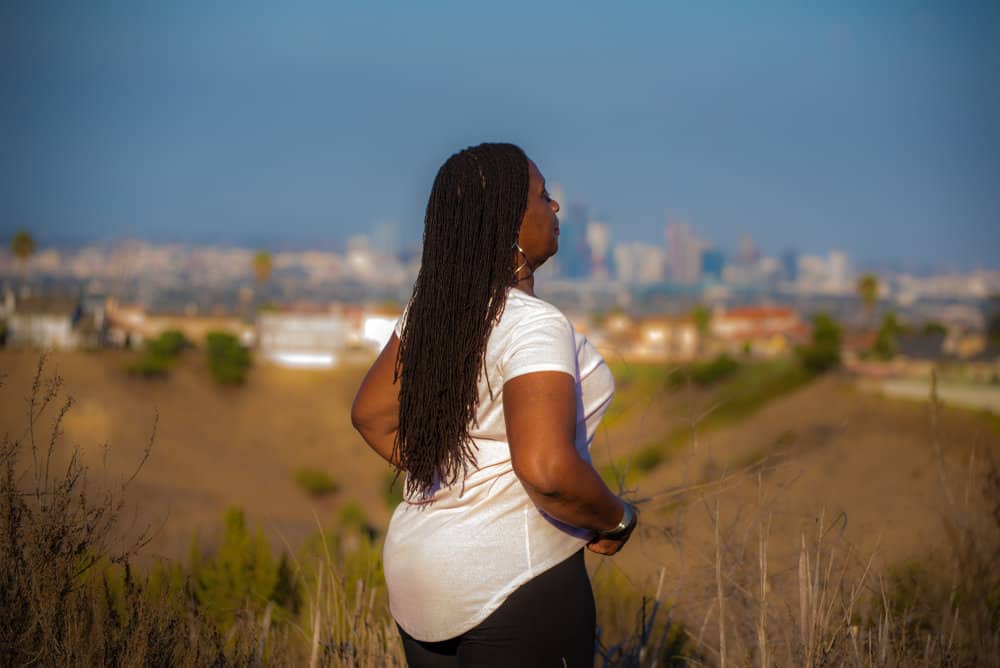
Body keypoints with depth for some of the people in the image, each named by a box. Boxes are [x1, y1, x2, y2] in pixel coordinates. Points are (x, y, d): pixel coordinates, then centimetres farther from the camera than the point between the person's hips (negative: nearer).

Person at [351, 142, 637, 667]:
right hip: (518, 582, -8)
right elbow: (547, 470, -31)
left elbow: (372, 415, 15)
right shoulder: (533, 325, -21)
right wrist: (615, 519, -13)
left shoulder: (433, 309, 4)